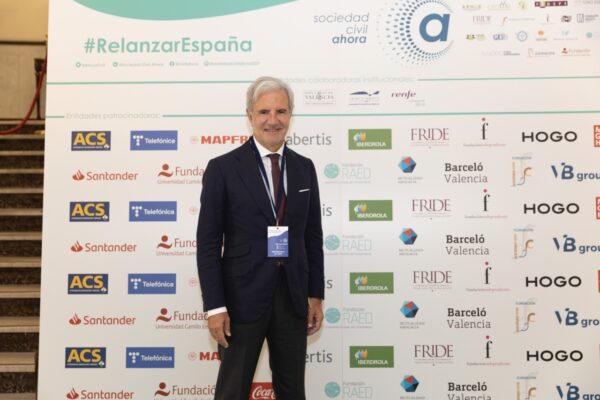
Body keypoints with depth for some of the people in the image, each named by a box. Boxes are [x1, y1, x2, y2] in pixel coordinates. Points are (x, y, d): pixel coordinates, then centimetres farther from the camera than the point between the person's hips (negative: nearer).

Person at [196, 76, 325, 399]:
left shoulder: (304, 167, 6)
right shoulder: (223, 168, -7)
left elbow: (313, 236, 9)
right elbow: (208, 243, -7)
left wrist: (315, 295, 6)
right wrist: (215, 307, -11)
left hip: (293, 295, 4)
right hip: (243, 295, -3)